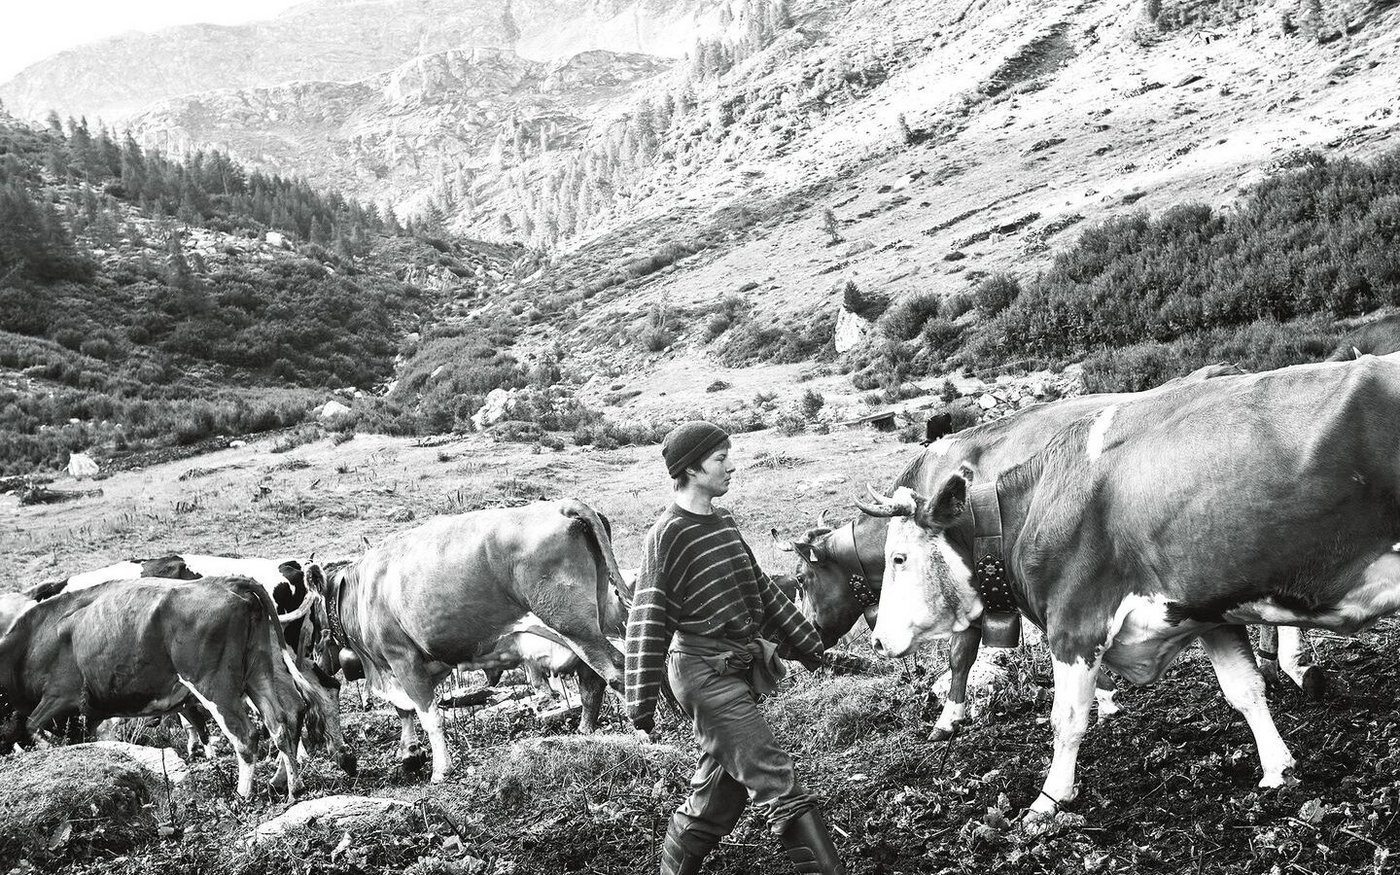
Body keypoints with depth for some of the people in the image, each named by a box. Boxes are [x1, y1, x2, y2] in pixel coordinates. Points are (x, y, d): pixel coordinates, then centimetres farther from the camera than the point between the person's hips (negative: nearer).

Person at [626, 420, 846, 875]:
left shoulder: (724, 522, 12)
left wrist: (804, 641, 22)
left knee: (720, 791, 15)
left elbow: (761, 589, 21)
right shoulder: (667, 535, -13)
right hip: (705, 672, -9)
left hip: (736, 671, 9)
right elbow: (647, 619, -14)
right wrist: (642, 700, -16)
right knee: (777, 783, -10)